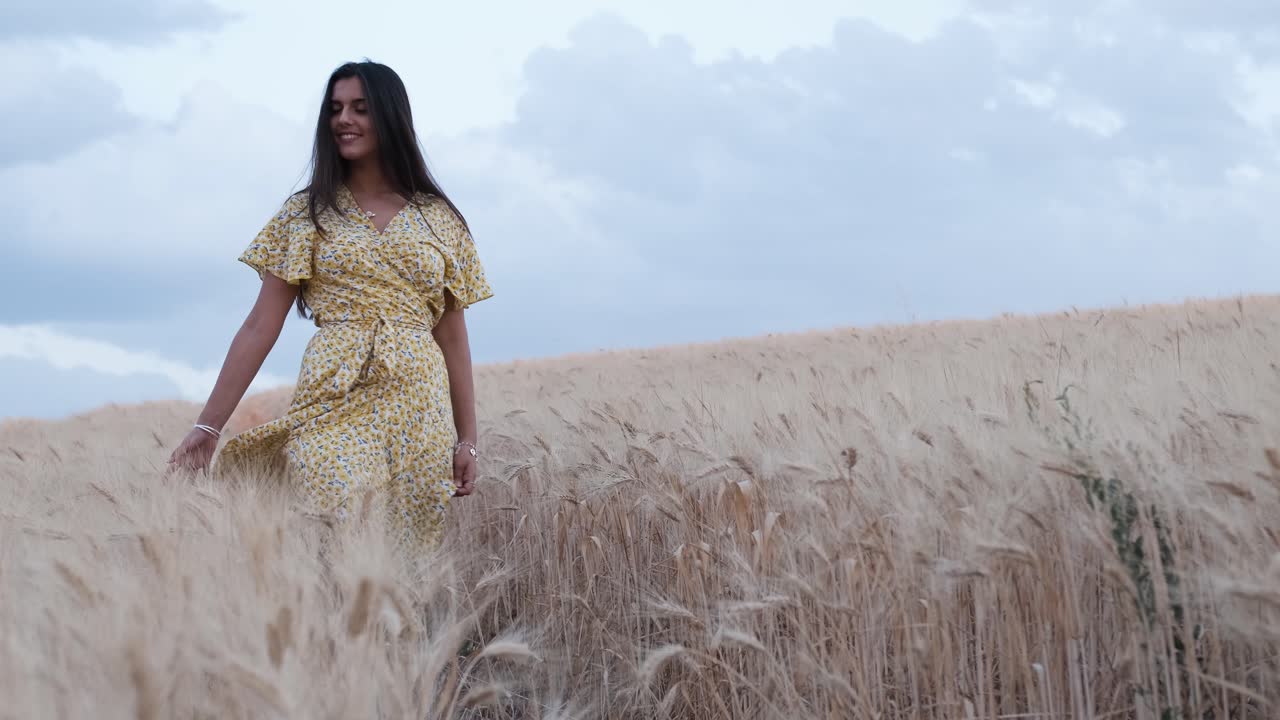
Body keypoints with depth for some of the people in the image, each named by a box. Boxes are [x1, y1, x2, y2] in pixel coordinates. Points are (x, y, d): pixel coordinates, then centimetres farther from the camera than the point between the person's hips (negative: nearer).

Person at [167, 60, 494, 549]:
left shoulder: (439, 219, 10)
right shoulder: (307, 212, 7)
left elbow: (452, 336, 11)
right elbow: (260, 328, 4)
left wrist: (467, 439, 6)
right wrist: (208, 425, -3)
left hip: (418, 411, 2)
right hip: (333, 405, -2)